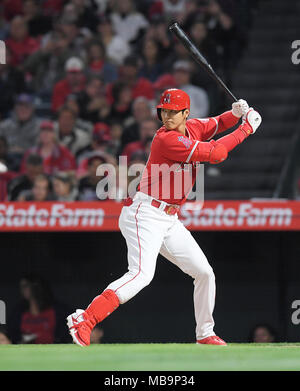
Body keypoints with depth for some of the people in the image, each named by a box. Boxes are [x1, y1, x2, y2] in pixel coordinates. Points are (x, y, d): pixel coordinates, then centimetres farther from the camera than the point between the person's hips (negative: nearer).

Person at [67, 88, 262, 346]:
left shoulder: (192, 129, 7)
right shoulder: (166, 139, -19)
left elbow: (216, 125, 26)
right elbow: (215, 153, -21)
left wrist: (235, 113, 3)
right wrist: (247, 129, -12)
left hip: (170, 221, 9)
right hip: (145, 215, -9)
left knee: (204, 273, 13)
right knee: (142, 274, -27)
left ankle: (205, 333, 27)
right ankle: (85, 320, -31)